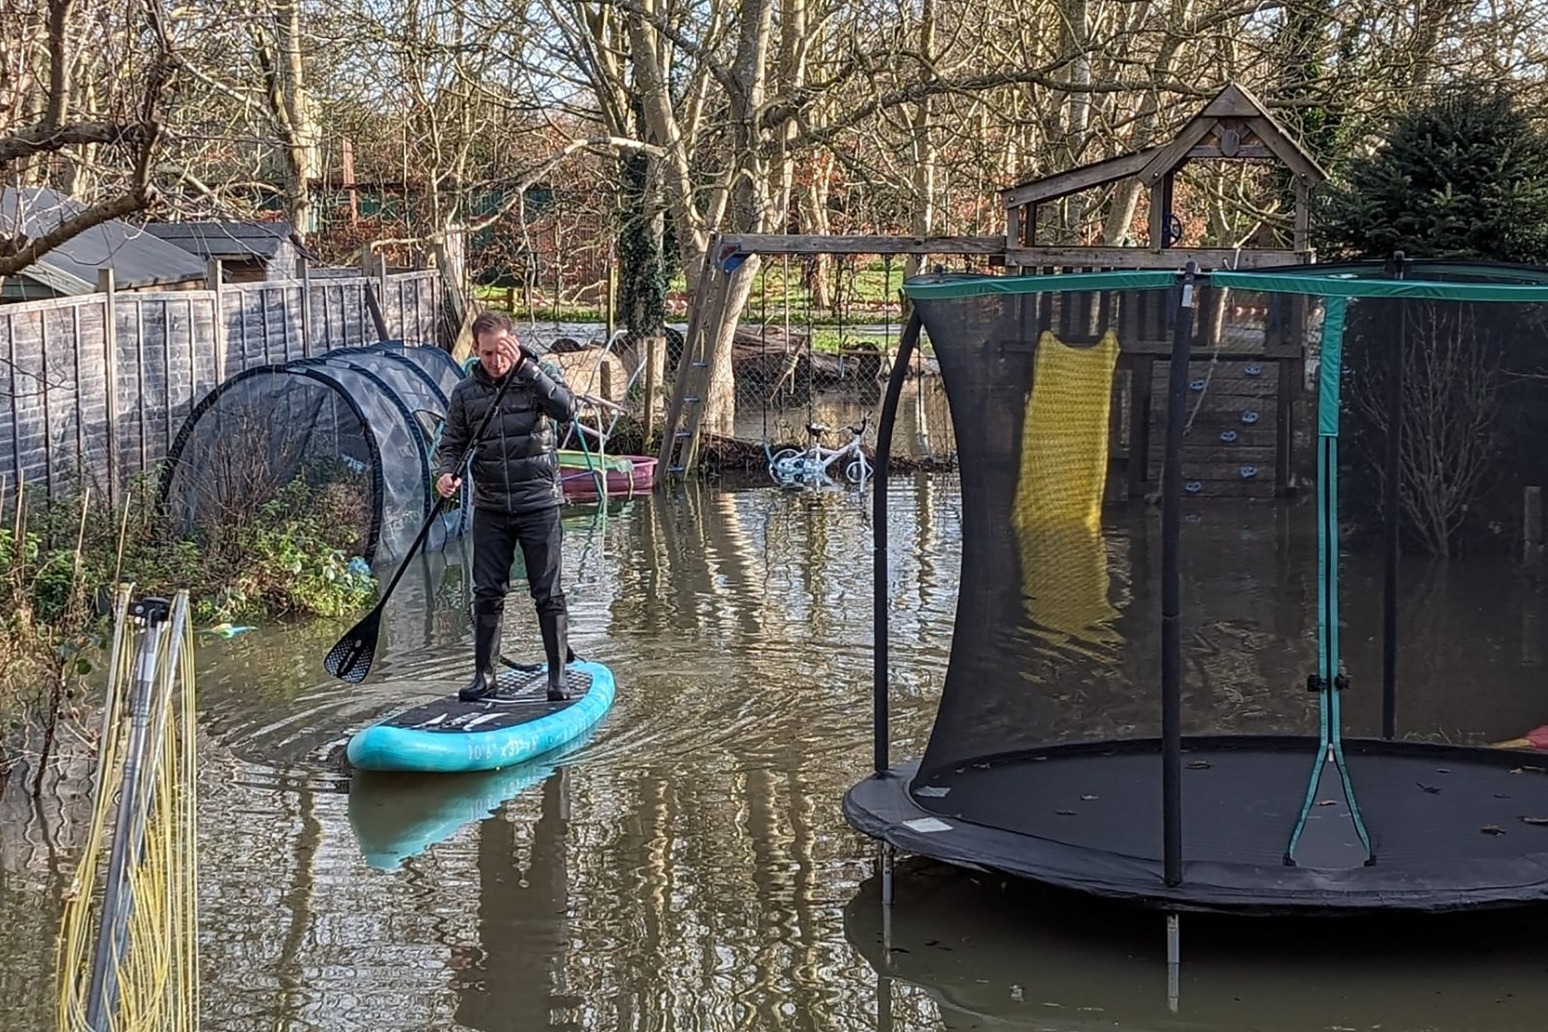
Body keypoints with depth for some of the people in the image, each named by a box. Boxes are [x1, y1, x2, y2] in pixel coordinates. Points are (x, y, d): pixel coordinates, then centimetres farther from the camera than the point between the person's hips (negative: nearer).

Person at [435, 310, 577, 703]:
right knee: (487, 594, 6)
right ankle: (484, 674, 17)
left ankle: (558, 676, 8)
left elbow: (566, 409, -22)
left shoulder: (543, 374, -3)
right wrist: (446, 473, -15)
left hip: (538, 504, -3)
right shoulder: (466, 392, 4)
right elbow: (452, 443, 7)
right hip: (490, 508, 3)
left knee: (548, 594, 0)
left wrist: (525, 366, -25)